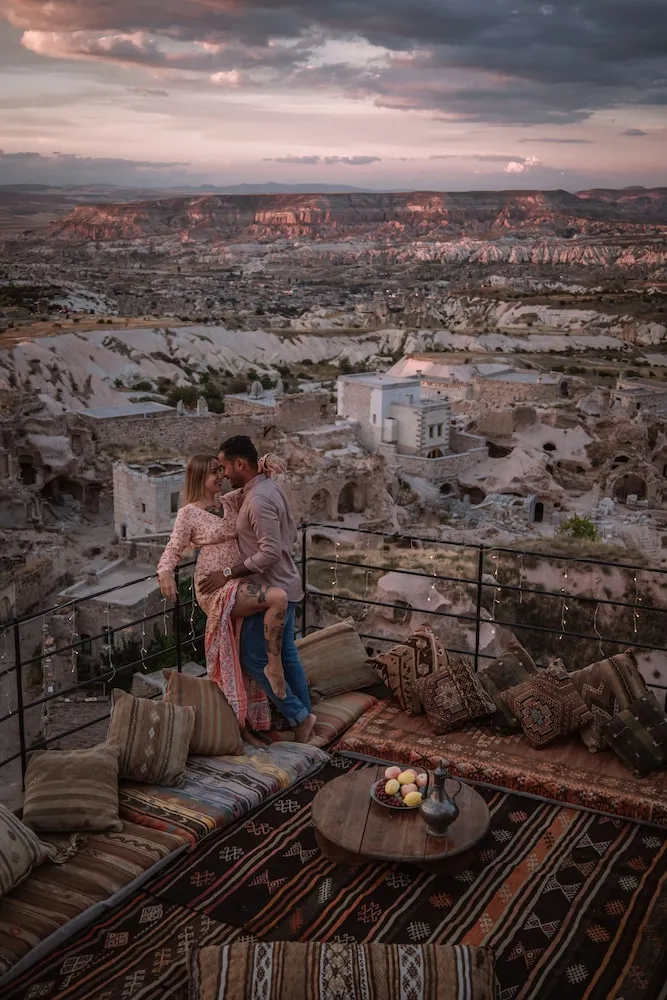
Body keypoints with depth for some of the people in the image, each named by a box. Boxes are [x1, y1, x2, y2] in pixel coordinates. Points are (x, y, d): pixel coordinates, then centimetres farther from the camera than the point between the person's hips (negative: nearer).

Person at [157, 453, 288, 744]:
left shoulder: (230, 502, 12)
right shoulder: (189, 513, -5)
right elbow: (173, 550, -6)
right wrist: (165, 572, -26)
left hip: (237, 585, 7)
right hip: (216, 588, -7)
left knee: (242, 661, 10)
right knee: (278, 597, -27)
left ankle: (244, 726, 20)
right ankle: (274, 664, -12)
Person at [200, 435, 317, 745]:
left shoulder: (259, 499, -24)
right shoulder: (269, 487, 7)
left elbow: (270, 552, -27)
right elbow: (291, 534, 15)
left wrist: (228, 575, -22)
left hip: (271, 590, -10)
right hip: (285, 586, 10)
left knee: (253, 658, -1)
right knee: (286, 653, 17)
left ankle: (298, 716, 6)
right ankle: (304, 715, 27)